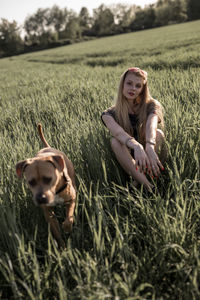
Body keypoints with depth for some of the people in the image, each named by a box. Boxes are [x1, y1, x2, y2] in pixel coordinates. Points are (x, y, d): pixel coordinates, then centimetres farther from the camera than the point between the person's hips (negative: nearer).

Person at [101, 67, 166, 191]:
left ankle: (138, 181, -30)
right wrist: (136, 147, -51)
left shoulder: (151, 105, -6)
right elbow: (117, 132, -30)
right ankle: (148, 185, -38)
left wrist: (150, 148, -52)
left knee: (158, 133, -25)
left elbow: (151, 126, -30)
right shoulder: (111, 113, -6)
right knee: (115, 141, -28)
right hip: (128, 162, 0)